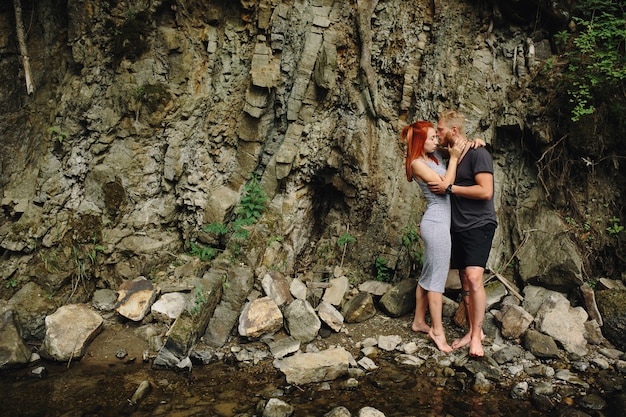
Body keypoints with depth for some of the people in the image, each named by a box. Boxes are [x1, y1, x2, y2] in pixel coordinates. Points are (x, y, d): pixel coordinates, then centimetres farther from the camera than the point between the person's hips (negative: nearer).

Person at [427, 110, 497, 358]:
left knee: (474, 278, -18)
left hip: (479, 225, -8)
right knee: (464, 280, 9)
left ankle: (476, 336, -9)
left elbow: (486, 191, -21)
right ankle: (473, 331, 18)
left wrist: (449, 188, -19)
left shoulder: (478, 154, -11)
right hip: (459, 227, 8)